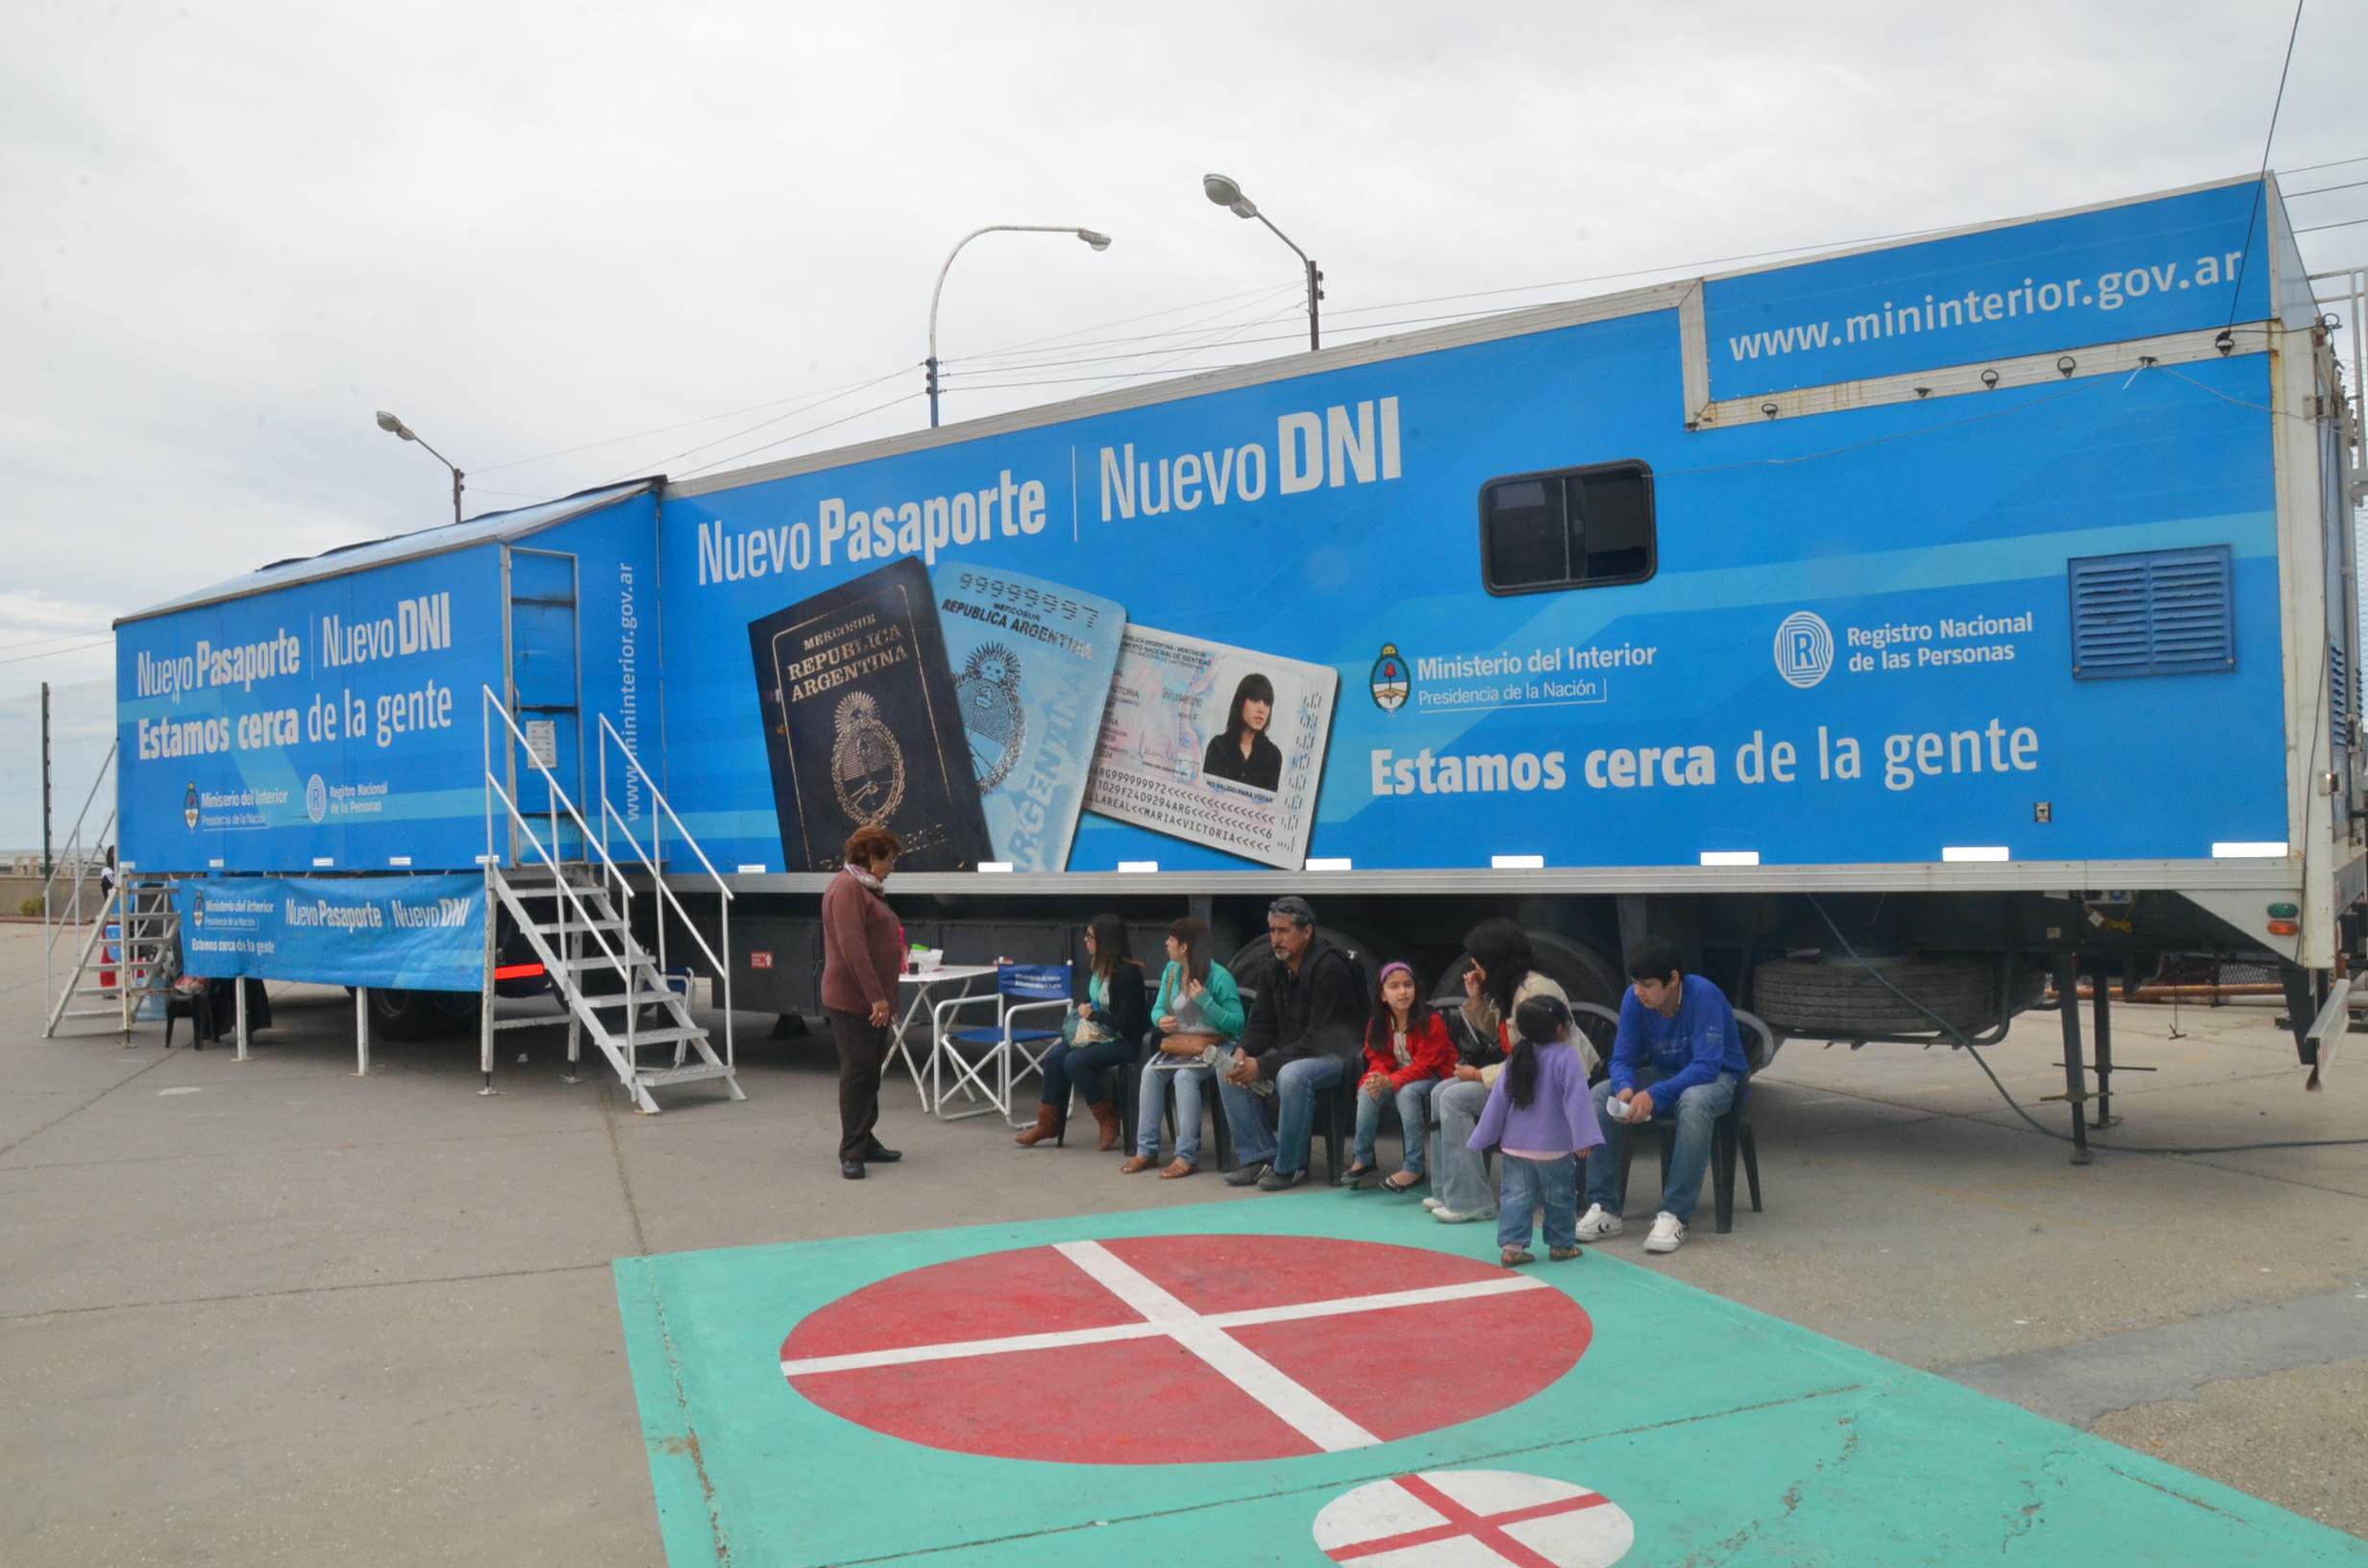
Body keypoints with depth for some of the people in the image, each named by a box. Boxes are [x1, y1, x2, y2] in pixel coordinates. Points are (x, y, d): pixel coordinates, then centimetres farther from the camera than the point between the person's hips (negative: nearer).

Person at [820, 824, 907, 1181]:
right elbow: (852, 947, -23)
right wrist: (877, 997, -24)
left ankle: (865, 1141, 23)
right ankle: (851, 1152, 0)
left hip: (872, 1000, 10)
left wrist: (884, 997, 21)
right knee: (857, 1071, -6)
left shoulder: (865, 889, 17)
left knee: (870, 1070, 14)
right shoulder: (847, 888, -15)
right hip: (853, 1000, -10)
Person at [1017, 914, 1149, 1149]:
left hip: (1123, 1042, -8)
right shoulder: (1096, 968, 5)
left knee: (1074, 1061, -26)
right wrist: (1082, 1009, 2)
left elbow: (1126, 1023, -21)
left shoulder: (1128, 973, -18)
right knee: (1054, 1057, -13)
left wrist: (1093, 1014, -13)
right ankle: (1048, 1123, -4)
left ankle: (1108, 1119, -8)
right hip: (1096, 1033, 8)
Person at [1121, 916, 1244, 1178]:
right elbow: (1157, 1008, 10)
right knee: (1150, 1071, -23)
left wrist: (1205, 1001, -26)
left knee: (1185, 1076, -33)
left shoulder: (1219, 977, -14)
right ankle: (1146, 1150, -17)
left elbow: (1237, 1024, -16)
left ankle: (1187, 1156, -31)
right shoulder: (1171, 970, 6)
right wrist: (1161, 1020, -15)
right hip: (1178, 1044, 6)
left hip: (1213, 1046, -6)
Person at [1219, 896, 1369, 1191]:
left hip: (1335, 1054, -8)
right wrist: (1243, 1052, -16)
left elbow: (1318, 1039, -25)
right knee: (1227, 1067, -9)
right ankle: (1259, 1157, -5)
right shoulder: (1273, 972, 5)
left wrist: (1263, 1066, -28)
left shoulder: (1330, 968, -21)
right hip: (1289, 1053, 8)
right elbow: (1261, 1024, 8)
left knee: (1291, 1076, -37)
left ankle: (1290, 1166, -17)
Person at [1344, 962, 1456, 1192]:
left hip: (1434, 1076, -5)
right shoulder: (1377, 1022, -5)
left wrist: (1391, 1081, -35)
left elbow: (1425, 1064, -24)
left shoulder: (1431, 1021, -22)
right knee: (1368, 1091, -20)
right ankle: (1363, 1159, -7)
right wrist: (1378, 1077, -24)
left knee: (1407, 1092, -34)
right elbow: (1378, 1058, 0)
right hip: (1400, 1076, 6)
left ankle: (1414, 1168, -28)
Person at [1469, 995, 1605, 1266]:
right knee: (1559, 1198, 12)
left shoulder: (1516, 1059, 3)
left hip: (1514, 1146, 4)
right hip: (1553, 1148, -4)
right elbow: (1576, 1101, -20)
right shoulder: (1567, 1058, -13)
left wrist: (1484, 1137, 12)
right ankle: (1561, 1245, 21)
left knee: (1517, 1196, 7)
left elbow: (1498, 1099, 6)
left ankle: (1511, 1245, 0)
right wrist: (1584, 1138, -21)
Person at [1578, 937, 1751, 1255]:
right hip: (1664, 1075, 5)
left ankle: (1674, 1216, -35)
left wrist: (1654, 1096, -41)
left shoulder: (1703, 996, -27)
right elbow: (1622, 1058, -7)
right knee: (1601, 1094, -19)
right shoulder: (1634, 1000, -12)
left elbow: (1706, 1065, -31)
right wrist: (1626, 1088, -31)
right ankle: (1604, 1208, -17)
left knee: (1694, 1102, -40)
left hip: (1718, 1077, -5)